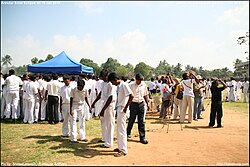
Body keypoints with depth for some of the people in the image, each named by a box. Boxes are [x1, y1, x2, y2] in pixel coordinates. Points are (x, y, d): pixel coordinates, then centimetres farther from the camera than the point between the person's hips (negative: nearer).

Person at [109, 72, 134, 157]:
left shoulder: (124, 85, -15)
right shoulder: (118, 86, 12)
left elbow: (131, 96, -23)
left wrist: (126, 107, -19)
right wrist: (117, 107, 11)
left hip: (122, 110, -9)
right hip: (118, 109, 9)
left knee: (121, 130, -4)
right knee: (119, 129, 15)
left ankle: (123, 150, 4)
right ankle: (120, 147, 27)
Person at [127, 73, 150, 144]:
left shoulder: (143, 84, 6)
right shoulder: (131, 85, -7)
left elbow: (145, 95, 14)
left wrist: (147, 103, 10)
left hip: (141, 104, 3)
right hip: (133, 104, -3)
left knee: (141, 121, 4)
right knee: (131, 120, 10)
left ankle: (142, 137, 10)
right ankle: (128, 133, 32)